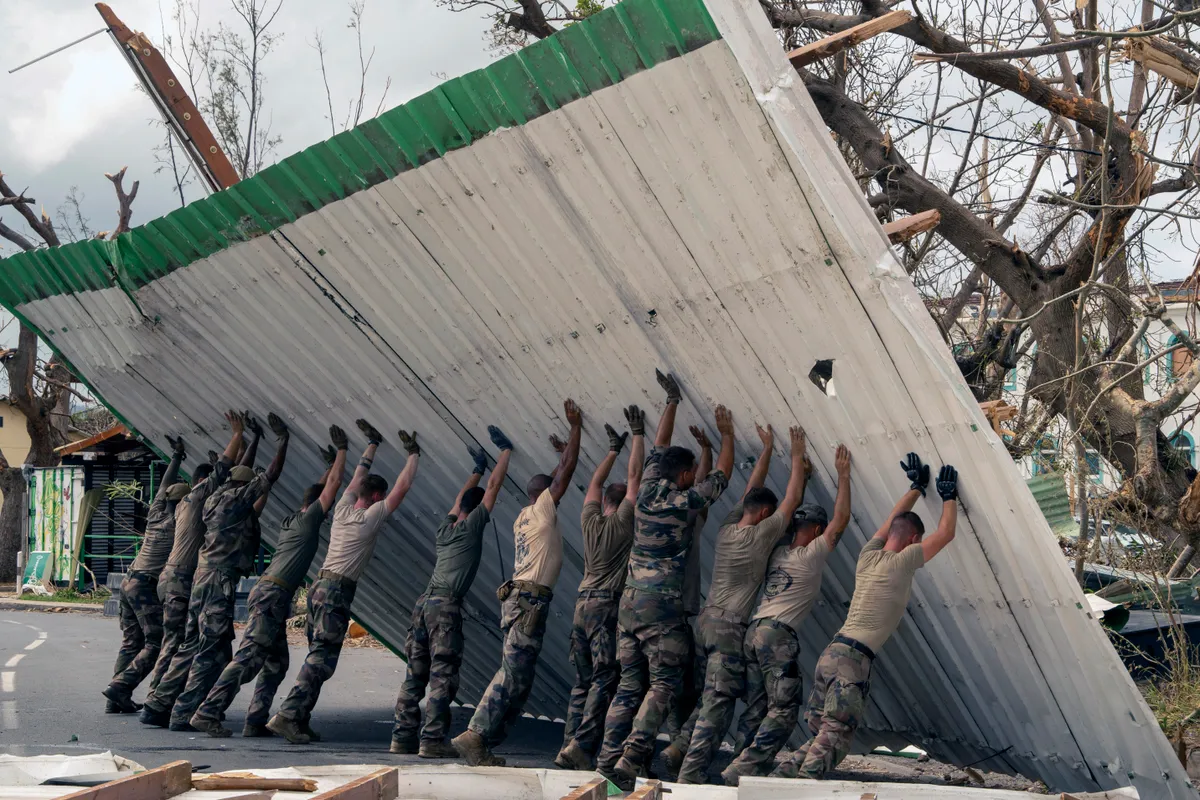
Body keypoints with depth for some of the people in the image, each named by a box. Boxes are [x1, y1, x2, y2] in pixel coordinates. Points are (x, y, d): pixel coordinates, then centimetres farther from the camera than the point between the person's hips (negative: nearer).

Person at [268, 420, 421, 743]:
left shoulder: (343, 509, 13)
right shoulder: (371, 517, -6)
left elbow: (358, 477, 28)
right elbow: (403, 487, -3)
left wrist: (373, 445, 36)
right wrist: (413, 455, 8)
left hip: (319, 586, 8)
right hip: (337, 592, -8)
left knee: (318, 654, 12)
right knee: (322, 659, -11)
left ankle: (299, 719, 10)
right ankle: (287, 715, -19)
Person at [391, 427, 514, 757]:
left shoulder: (446, 527, 17)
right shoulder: (471, 526, 0)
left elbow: (461, 496, 35)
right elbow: (494, 487, 4)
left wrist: (478, 470, 47)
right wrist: (506, 451, 14)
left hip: (425, 602, 8)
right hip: (446, 605, -8)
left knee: (415, 673, 8)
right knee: (443, 674, -8)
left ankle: (404, 735, 10)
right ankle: (432, 739, -12)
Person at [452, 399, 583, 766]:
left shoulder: (524, 516, 20)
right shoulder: (543, 510, -1)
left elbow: (557, 476, 38)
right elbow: (567, 473, -4)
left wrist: (562, 454, 45)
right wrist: (575, 426, 3)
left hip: (517, 597, 9)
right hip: (530, 600, -9)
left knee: (517, 678, 9)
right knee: (513, 676, -14)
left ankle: (483, 746, 6)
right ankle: (474, 735, -20)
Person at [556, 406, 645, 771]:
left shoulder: (591, 521, 11)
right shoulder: (623, 522, -2)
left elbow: (595, 482, 26)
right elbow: (634, 476, 0)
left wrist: (614, 450, 35)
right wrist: (638, 435, 8)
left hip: (582, 605, 6)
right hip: (607, 607, -6)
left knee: (583, 681, 9)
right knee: (605, 679, -8)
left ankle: (570, 743, 5)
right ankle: (582, 746, -17)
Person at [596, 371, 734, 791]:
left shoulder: (647, 492, 8)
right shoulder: (686, 502, -6)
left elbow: (659, 447, 22)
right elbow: (722, 474, 5)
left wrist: (672, 402, 29)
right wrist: (726, 434, 19)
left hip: (629, 599, 7)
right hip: (662, 603, -6)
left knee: (629, 683, 8)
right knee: (664, 682, -3)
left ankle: (608, 758, 2)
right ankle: (631, 757, -16)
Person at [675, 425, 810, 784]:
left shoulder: (727, 528, 9)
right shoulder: (762, 535, -8)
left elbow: (752, 489, 22)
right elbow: (793, 498, 0)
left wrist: (767, 450, 29)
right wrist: (797, 455, 11)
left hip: (707, 621, 8)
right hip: (731, 628, -8)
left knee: (706, 700, 12)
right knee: (717, 704, -8)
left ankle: (689, 766, 13)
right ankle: (691, 775, -13)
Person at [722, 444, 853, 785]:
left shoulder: (778, 552, 17)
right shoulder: (811, 555, -1)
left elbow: (789, 513, 33)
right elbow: (841, 519, -2)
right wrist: (843, 475, 2)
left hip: (754, 631, 8)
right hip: (778, 635, -8)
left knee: (756, 708, 8)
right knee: (784, 710, -6)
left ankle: (741, 772, 4)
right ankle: (741, 773, -15)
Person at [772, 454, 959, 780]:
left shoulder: (868, 555, 15)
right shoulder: (901, 563, -4)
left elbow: (893, 519, 33)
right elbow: (945, 533, 3)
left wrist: (917, 487, 39)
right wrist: (948, 495, 17)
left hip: (831, 653, 8)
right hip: (854, 659, -8)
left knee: (822, 736, 12)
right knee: (835, 738, -11)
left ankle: (777, 779, 0)